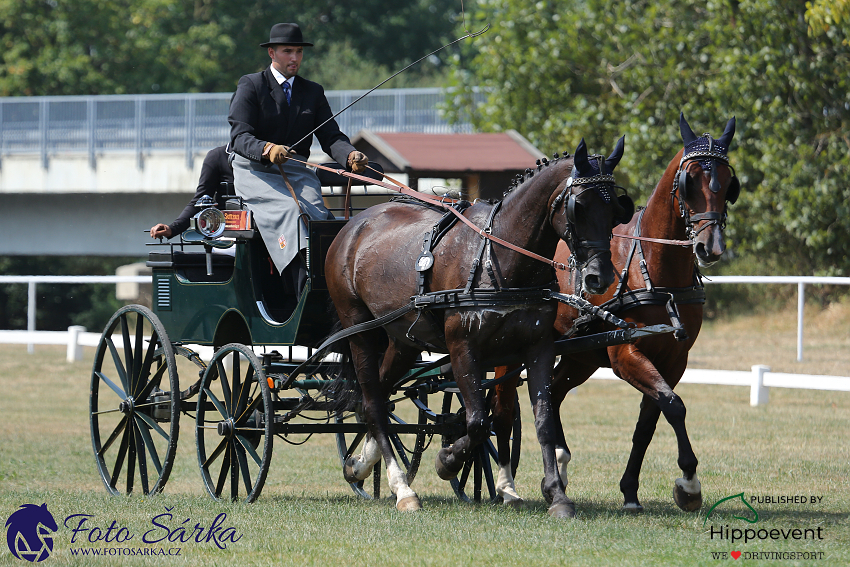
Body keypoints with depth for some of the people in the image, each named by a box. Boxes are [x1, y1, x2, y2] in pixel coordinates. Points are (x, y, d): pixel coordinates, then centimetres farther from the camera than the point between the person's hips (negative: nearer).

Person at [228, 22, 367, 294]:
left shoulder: (313, 91, 17)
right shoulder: (250, 86, 2)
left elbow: (330, 136, 6)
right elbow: (240, 136, -10)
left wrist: (350, 156, -17)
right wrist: (268, 149, -32)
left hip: (297, 172, 4)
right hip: (256, 172, -4)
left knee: (315, 212, -27)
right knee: (291, 211, -32)